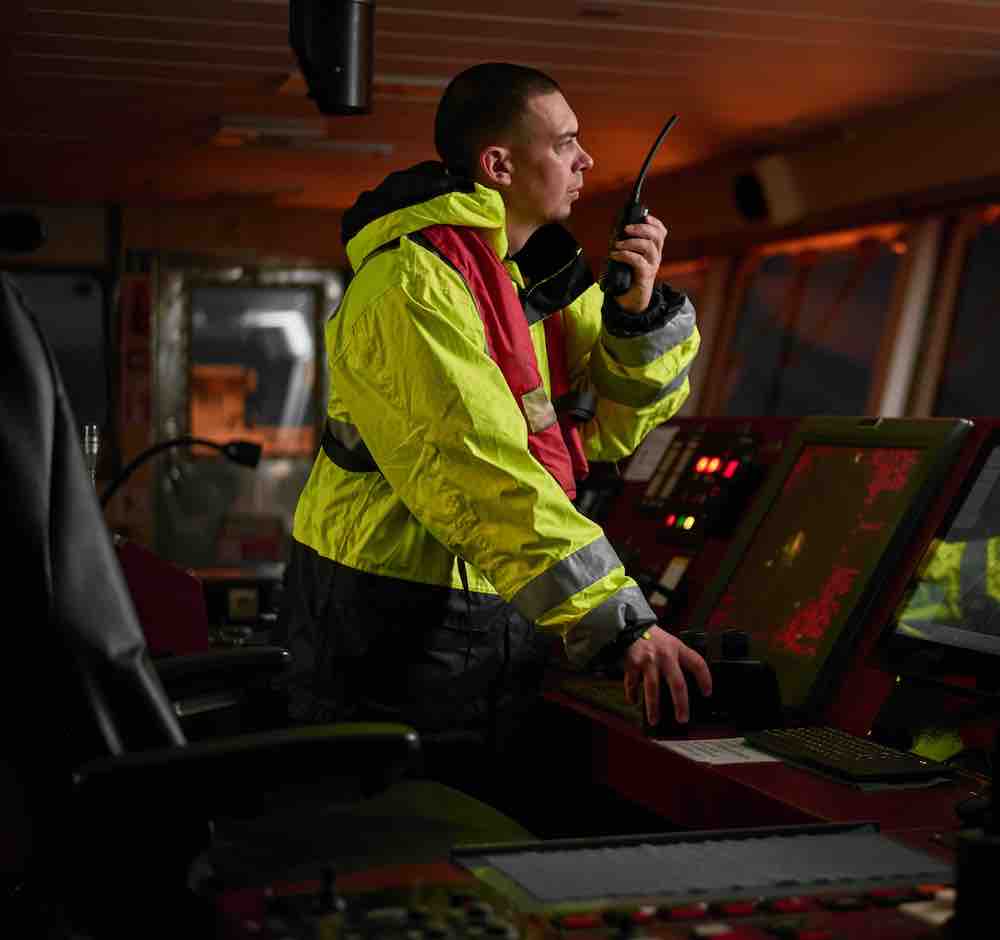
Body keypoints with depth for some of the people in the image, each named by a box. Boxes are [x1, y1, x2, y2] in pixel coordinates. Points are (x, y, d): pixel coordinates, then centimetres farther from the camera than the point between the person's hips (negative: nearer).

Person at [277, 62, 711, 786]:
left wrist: (639, 311, -9)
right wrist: (620, 622, -34)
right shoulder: (411, 285, -22)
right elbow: (484, 475, -31)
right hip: (400, 626, -8)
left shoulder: (542, 270, 7)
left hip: (497, 612, 8)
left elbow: (613, 428, 9)